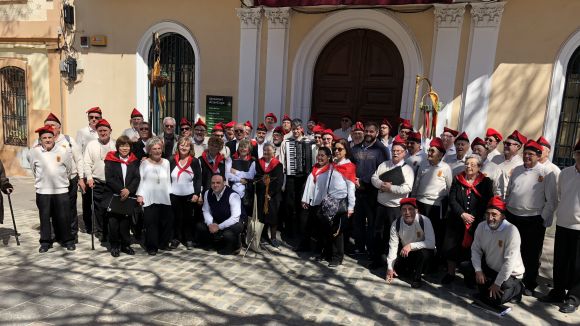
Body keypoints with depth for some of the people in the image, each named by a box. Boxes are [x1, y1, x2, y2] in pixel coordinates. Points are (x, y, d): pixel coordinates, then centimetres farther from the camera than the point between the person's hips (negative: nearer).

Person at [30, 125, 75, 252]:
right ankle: (45, 242, 21)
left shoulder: (63, 152, -5)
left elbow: (69, 168, 9)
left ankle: (67, 240, 17)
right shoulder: (34, 152, -4)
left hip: (61, 190, -1)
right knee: (44, 217, 8)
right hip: (42, 191, 1)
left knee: (63, 217, 4)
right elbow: (34, 169, 12)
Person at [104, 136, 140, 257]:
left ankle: (125, 245, 18)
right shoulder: (111, 160, 1)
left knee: (126, 220, 7)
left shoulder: (134, 160, 7)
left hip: (129, 196, 2)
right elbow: (109, 178, -6)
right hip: (113, 196, -2)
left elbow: (137, 178, 0)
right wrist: (121, 190, -15)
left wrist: (128, 189, -15)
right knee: (114, 221, 0)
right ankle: (114, 246, 13)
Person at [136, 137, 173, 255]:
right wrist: (140, 194, -8)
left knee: (166, 222, 7)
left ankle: (163, 243, 22)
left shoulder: (166, 162, 13)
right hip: (149, 198, -3)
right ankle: (152, 247, 6)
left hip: (165, 198, 3)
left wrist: (171, 194, 9)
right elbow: (141, 180, 0)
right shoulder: (144, 163, 3)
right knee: (151, 223, -3)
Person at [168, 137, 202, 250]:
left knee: (188, 217, 9)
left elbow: (198, 179, -3)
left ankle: (189, 239, 20)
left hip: (189, 195, -1)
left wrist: (197, 194, -10)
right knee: (176, 217, 8)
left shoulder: (194, 161, -2)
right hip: (174, 194, 1)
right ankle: (175, 238, 21)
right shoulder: (172, 160, 0)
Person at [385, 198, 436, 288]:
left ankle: (416, 277, -9)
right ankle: (411, 269, 20)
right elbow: (393, 246, -14)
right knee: (396, 268, -15)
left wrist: (411, 245, -42)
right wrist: (390, 267, -18)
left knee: (423, 252, -36)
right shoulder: (396, 224, -16)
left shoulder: (424, 221, -26)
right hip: (405, 254, 4)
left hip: (423, 251, -3)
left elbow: (431, 243, -32)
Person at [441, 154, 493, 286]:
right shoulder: (457, 180, 4)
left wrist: (474, 218, -14)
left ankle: (469, 276, 24)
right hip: (456, 221, 2)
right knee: (451, 248, 6)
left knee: (471, 249, 6)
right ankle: (450, 273, 23)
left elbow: (486, 203, -5)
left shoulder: (486, 182, -1)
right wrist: (462, 214, -16)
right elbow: (452, 200, -3)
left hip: (476, 223, -2)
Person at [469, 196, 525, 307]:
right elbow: (475, 250, -2)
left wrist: (497, 283, -21)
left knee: (493, 300, -15)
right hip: (489, 269, 6)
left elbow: (509, 262, -27)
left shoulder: (511, 231, -27)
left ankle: (516, 288, 11)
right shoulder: (481, 226, -9)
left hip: (510, 274, -6)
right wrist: (478, 270, -15)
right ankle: (488, 286, 10)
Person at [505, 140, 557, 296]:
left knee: (531, 255, 7)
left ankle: (529, 285, 23)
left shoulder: (547, 173, -6)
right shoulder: (517, 170, 9)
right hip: (512, 217, 4)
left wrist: (543, 219, -8)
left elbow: (551, 200, -6)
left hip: (533, 221, -4)